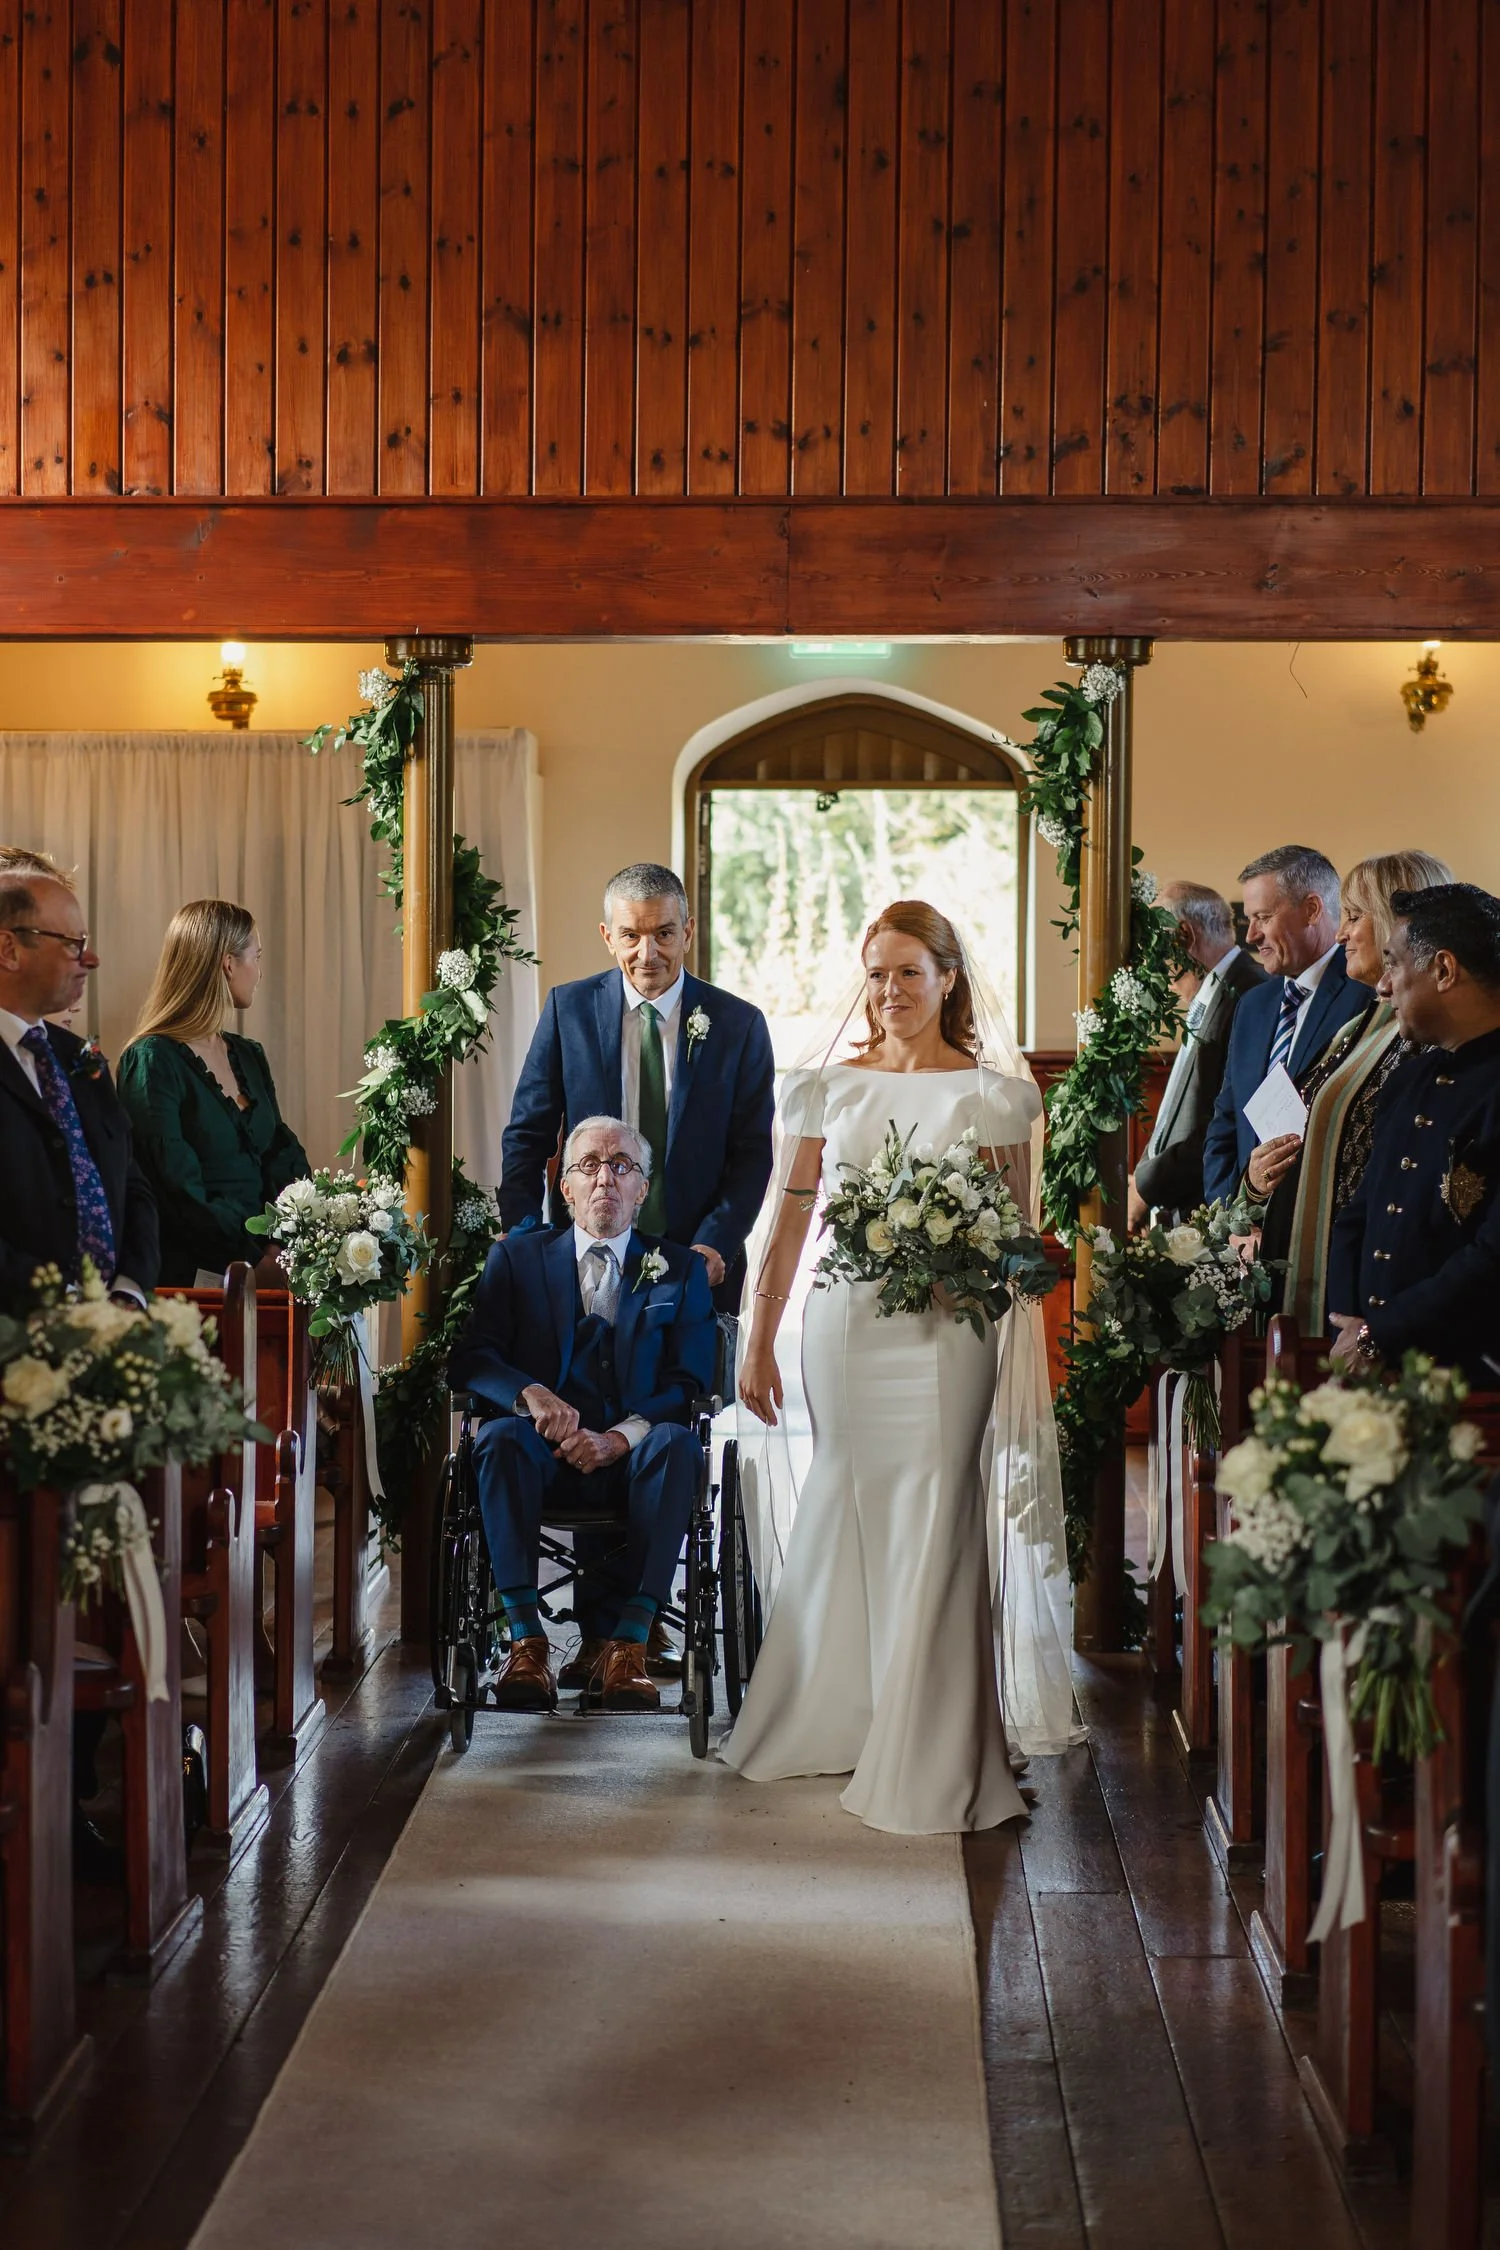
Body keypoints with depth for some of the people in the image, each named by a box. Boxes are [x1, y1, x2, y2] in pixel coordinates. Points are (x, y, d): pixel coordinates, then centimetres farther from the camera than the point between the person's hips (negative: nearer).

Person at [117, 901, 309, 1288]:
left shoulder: (249, 1056, 18)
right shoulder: (153, 1061, -6)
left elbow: (283, 1158, 14)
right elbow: (179, 1193, -13)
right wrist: (257, 1259, -17)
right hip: (189, 1275, -7)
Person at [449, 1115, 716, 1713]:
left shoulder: (680, 1270, 14)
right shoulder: (517, 1257, 15)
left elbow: (690, 1384, 2)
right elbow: (470, 1359, 3)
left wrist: (619, 1437, -17)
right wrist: (531, 1394, -20)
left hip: (634, 1456, 0)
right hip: (547, 1451, 0)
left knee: (677, 1442, -33)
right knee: (502, 1437, -33)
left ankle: (627, 1642, -35)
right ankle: (526, 1640, -36)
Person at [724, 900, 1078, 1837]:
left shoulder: (990, 1094, 1)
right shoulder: (829, 1087, 7)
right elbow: (790, 1219, 7)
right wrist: (759, 1343, 5)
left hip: (945, 1332, -2)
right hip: (843, 1325, 2)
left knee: (932, 1527, -1)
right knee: (847, 1514, 10)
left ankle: (927, 1757, 9)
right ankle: (840, 1716, 28)